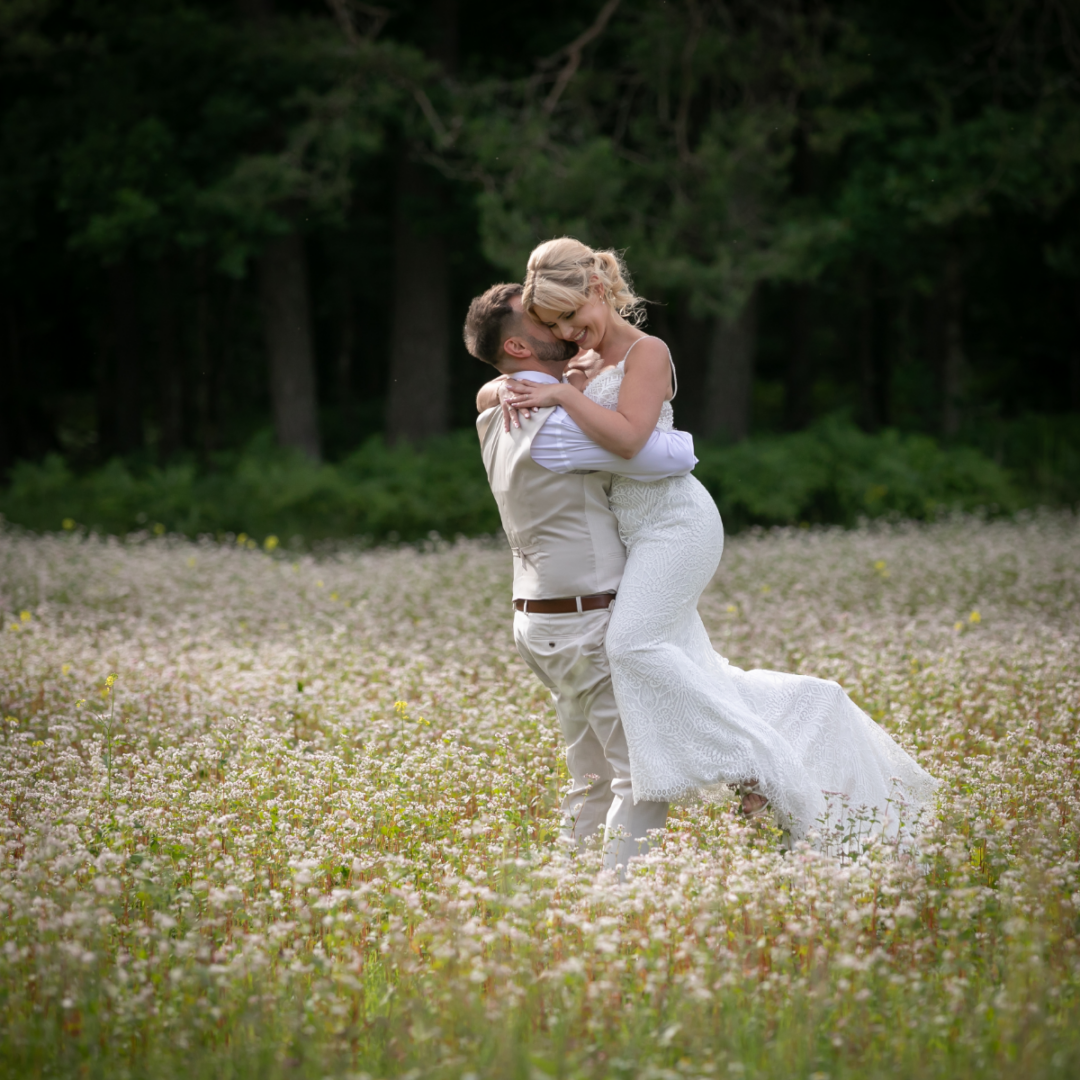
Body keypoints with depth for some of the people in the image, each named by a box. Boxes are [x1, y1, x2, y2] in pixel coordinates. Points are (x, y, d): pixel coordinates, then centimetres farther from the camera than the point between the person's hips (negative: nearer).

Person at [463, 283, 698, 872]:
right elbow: (668, 457, -20)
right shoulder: (556, 423, -19)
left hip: (543, 621, 10)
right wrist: (681, 441, 3)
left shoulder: (502, 420, 10)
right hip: (586, 623, -10)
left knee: (593, 779, 12)